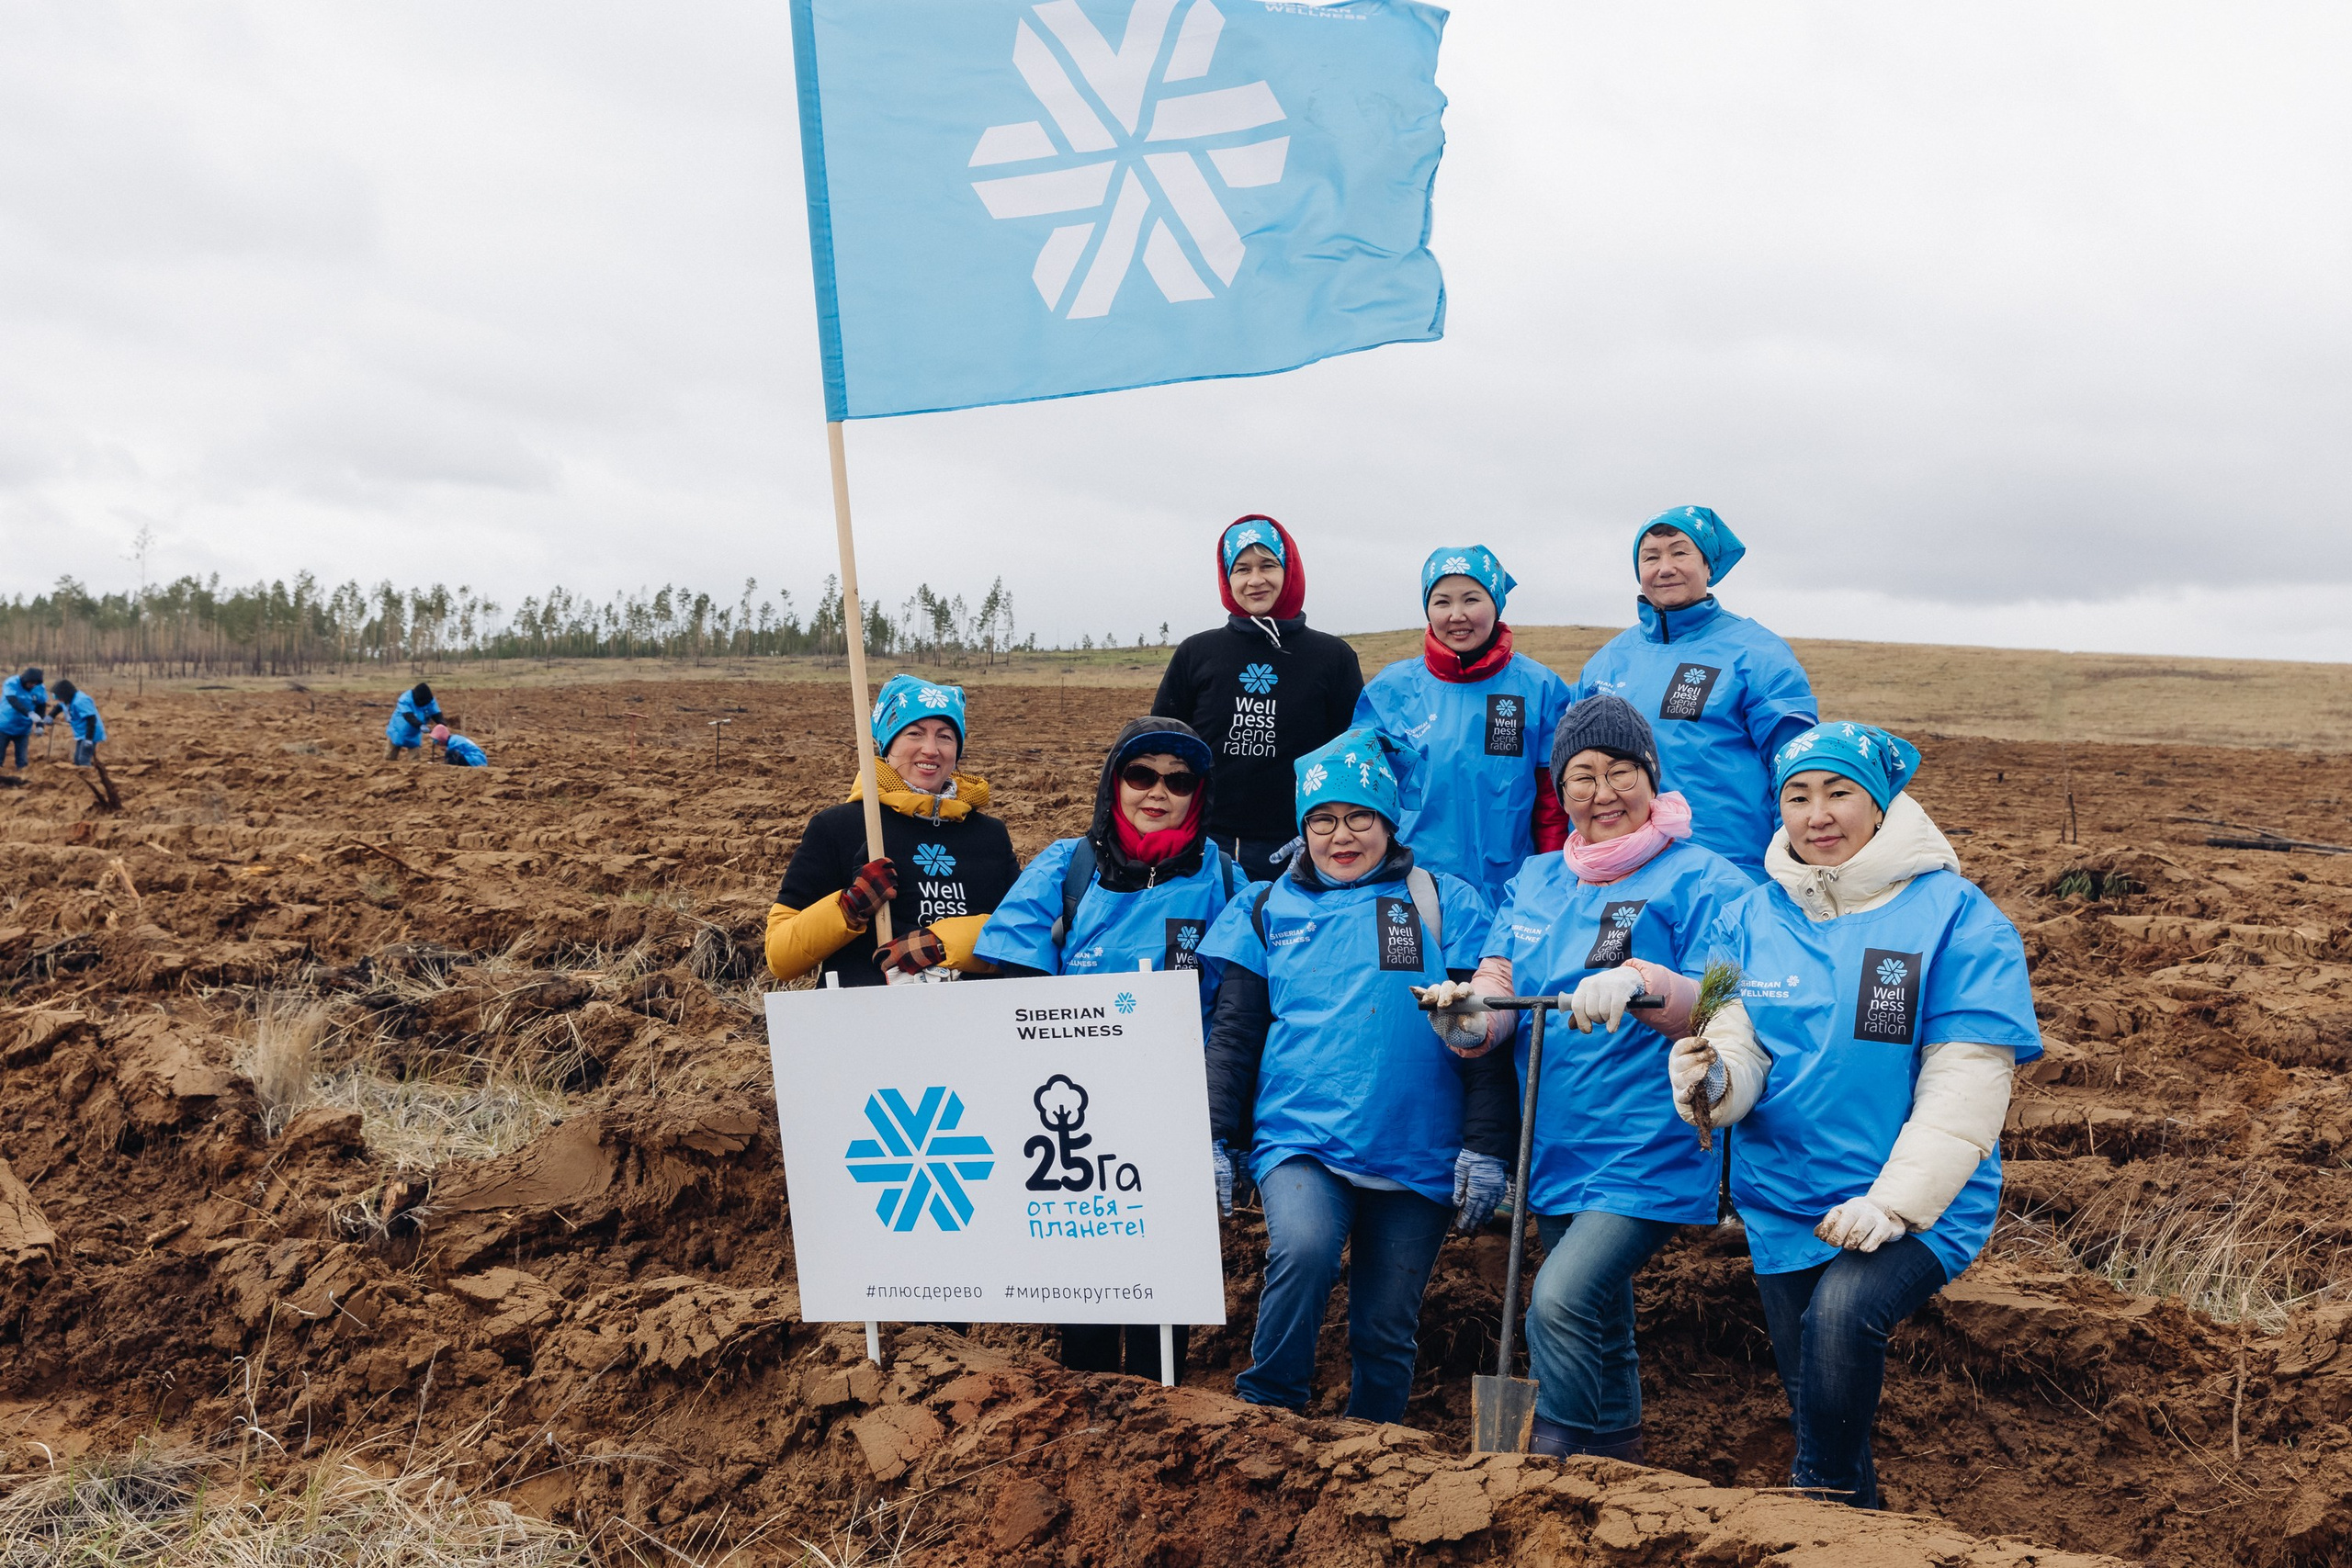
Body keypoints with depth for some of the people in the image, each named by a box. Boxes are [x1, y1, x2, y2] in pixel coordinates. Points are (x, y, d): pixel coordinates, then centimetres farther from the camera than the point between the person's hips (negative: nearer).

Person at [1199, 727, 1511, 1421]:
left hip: (1416, 1154, 0)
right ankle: (1262, 1418, -8)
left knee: (1386, 1333, 5)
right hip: (1299, 1140, 0)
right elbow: (1233, 1035, 11)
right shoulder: (1266, 909, 11)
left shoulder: (1447, 904, 6)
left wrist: (1486, 1149, -4)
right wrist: (1215, 1140, 2)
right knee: (1303, 1248, -29)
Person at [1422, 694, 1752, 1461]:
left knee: (1561, 1300, -21)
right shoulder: (1536, 880, 14)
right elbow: (1498, 980, 7)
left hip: (1648, 1155, -6)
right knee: (1601, 1327, 17)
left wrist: (1641, 981, -31)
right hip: (1556, 1148, 7)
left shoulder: (1701, 881, -6)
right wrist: (1471, 1016, -16)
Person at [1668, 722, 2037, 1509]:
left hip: (1921, 1208, -4)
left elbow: (1966, 1084, -14)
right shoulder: (1750, 921, 3)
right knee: (1815, 1401, 14)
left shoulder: (1957, 919, -11)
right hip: (1784, 1202, 5)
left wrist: (1894, 1202, -22)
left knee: (1842, 1312, -31)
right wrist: (1712, 1081, -25)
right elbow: (1741, 1045, -1)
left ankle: (1819, 1505, -12)